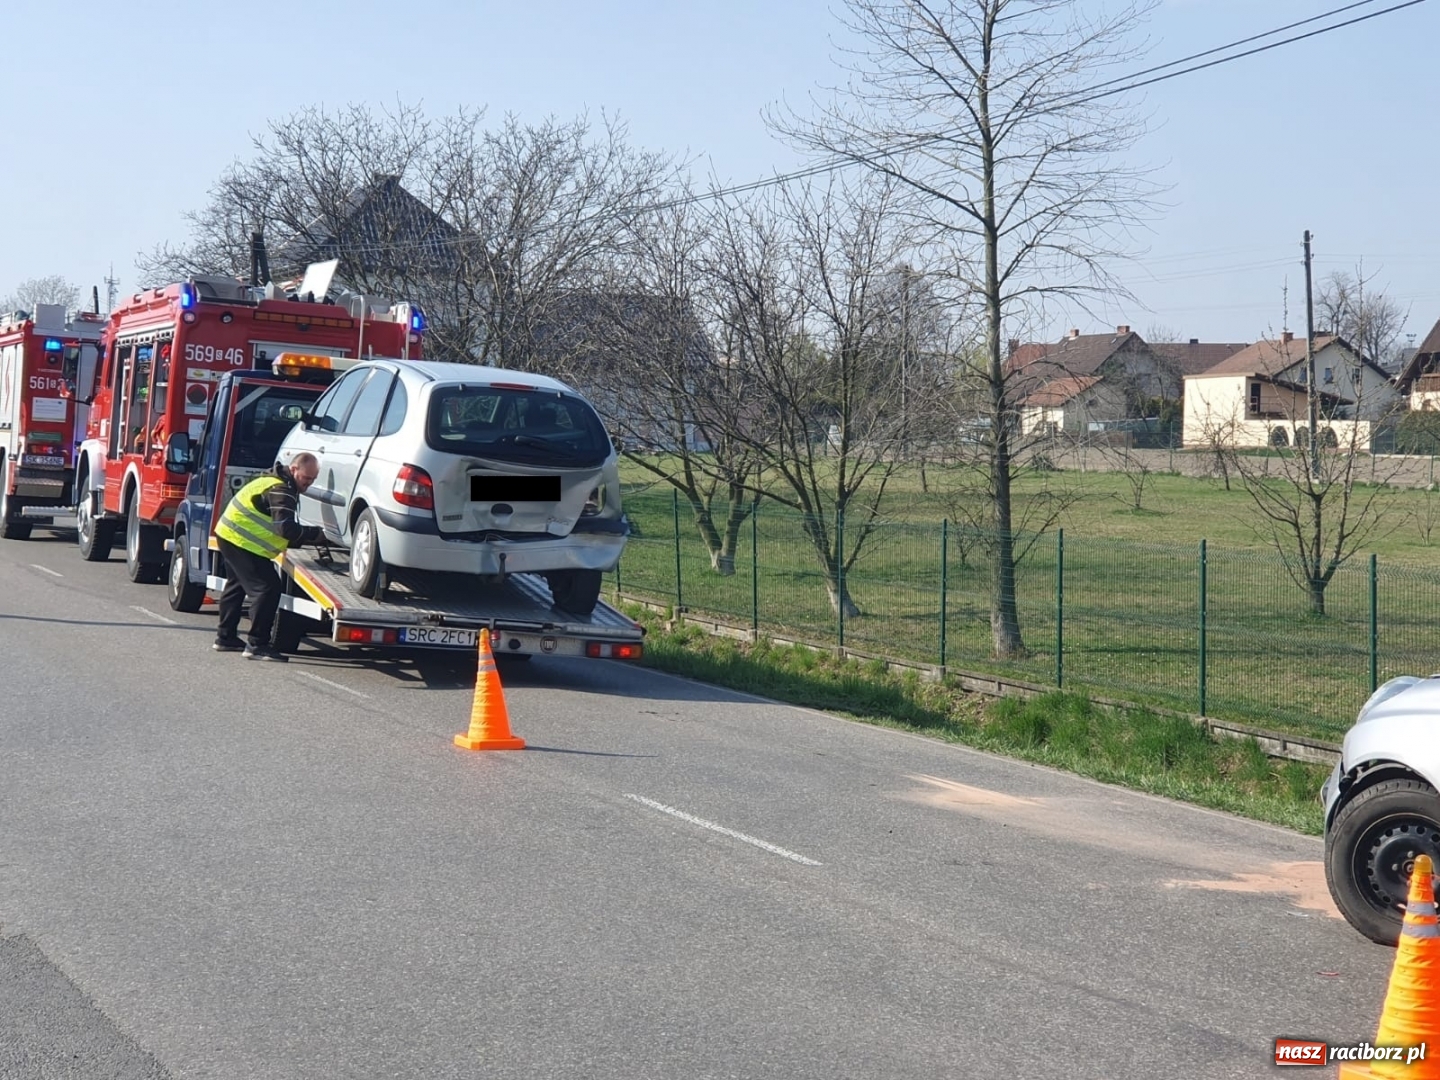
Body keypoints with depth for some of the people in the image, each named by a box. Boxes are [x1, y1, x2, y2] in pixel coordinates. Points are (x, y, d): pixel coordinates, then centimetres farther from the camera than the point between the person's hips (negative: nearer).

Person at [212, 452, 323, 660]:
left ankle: (226, 637, 36)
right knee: (266, 588, -15)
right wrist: (315, 534, -23)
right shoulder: (280, 490, -20)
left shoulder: (282, 484, 14)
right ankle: (257, 645, -16)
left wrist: (304, 539, 1)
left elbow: (284, 527, 16)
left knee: (237, 585, 24)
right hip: (242, 541, -12)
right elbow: (286, 528, -30)